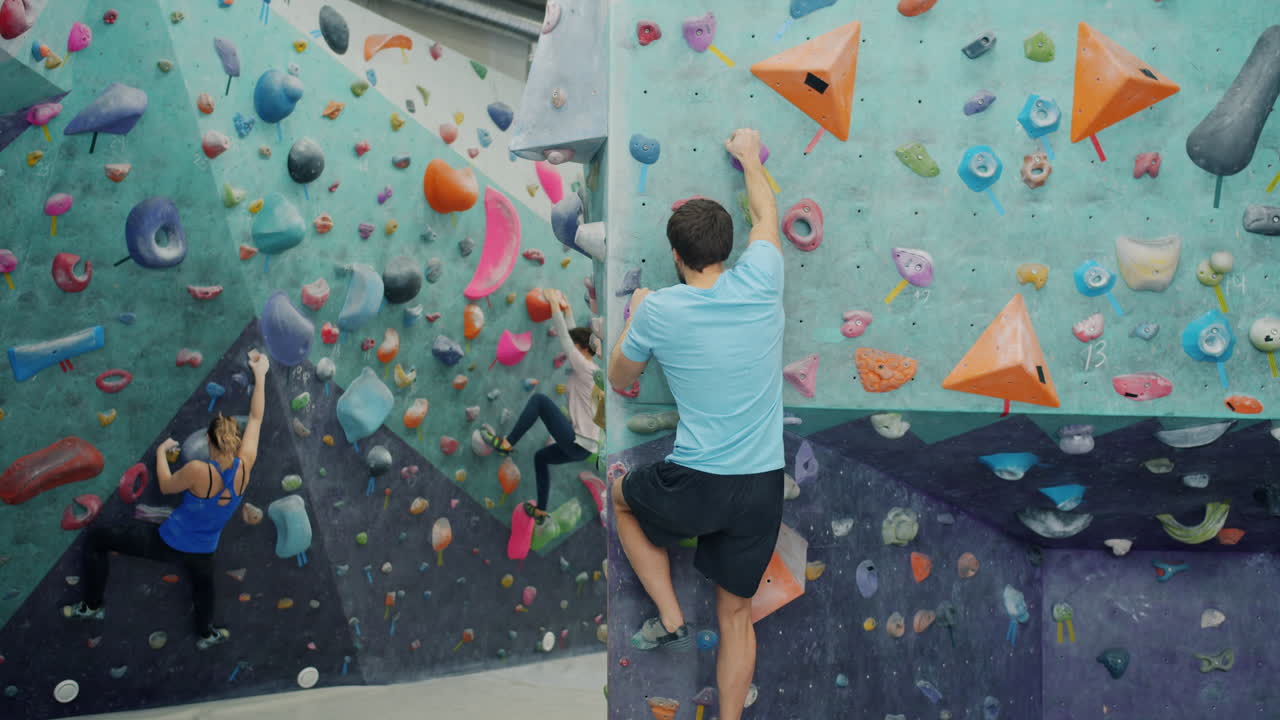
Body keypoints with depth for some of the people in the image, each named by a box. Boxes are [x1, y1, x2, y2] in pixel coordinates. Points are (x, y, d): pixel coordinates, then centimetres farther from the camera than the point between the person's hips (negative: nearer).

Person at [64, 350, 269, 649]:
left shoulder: (198, 471, -29)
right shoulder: (245, 465, -18)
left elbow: (166, 486, -8)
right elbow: (256, 418, -7)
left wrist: (161, 451, 7)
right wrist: (260, 375, 0)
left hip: (169, 543, -5)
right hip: (202, 552, 5)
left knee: (95, 539, 13)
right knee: (203, 579, 41)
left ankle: (92, 606, 25)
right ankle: (206, 633, 58)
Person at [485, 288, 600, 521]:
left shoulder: (585, 369, -13)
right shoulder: (591, 370, 12)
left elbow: (564, 337, -13)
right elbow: (572, 337, 23)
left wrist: (554, 302, -7)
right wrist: (568, 310, 27)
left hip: (578, 443, -10)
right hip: (583, 446, 10)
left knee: (539, 399, -12)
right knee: (540, 457, 28)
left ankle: (506, 444, -8)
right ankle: (541, 511, 31)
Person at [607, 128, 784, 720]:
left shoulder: (658, 311, -9)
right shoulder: (759, 283, -4)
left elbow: (619, 380, 10)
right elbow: (766, 213, 18)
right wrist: (749, 158, 35)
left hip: (694, 486, -3)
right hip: (763, 487, 3)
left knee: (623, 496, 30)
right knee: (736, 613, 18)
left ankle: (670, 619, 24)